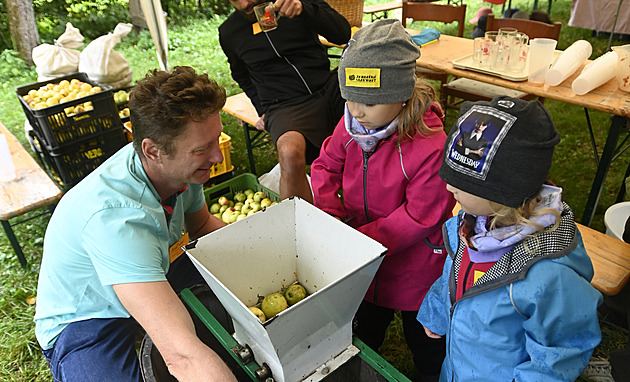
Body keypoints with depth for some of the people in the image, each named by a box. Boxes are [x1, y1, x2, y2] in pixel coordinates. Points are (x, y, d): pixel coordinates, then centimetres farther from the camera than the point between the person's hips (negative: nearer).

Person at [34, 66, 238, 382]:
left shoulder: (180, 164, -17)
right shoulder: (114, 217, -40)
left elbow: (202, 224, 4)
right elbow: (182, 354, -47)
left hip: (155, 272, 7)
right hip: (86, 320, -6)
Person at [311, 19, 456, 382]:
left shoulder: (431, 145, -32)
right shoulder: (352, 125, -13)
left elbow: (419, 217, -26)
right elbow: (326, 164, 3)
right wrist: (330, 210, -13)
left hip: (415, 267, -5)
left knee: (426, 344, 22)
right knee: (368, 328, 31)